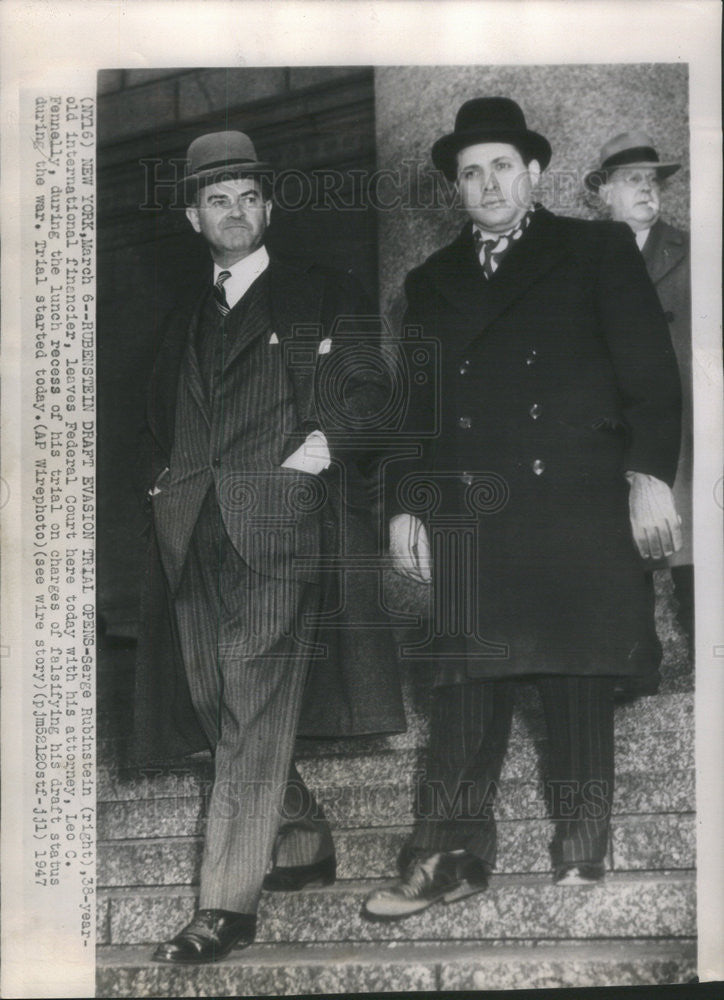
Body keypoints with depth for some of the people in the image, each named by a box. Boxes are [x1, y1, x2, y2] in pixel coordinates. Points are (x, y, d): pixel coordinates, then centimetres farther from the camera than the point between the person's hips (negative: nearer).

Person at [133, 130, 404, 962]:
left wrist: (325, 442, -12)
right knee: (220, 713, 9)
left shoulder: (324, 297, 8)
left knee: (255, 716, -11)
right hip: (195, 539, 6)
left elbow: (371, 391, 3)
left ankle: (226, 906, -8)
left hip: (279, 528, -6)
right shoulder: (186, 317, 22)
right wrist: (163, 482, 14)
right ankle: (305, 847, 27)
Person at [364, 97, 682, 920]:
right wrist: (403, 505, 8)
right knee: (463, 689, -1)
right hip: (465, 518, 3)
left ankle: (579, 861, 11)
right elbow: (414, 405, 17)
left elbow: (650, 372, 2)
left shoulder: (598, 251, 10)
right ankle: (451, 855, 5)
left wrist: (649, 476, -8)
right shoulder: (430, 281, 20)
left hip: (579, 507, -2)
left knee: (579, 689, 1)